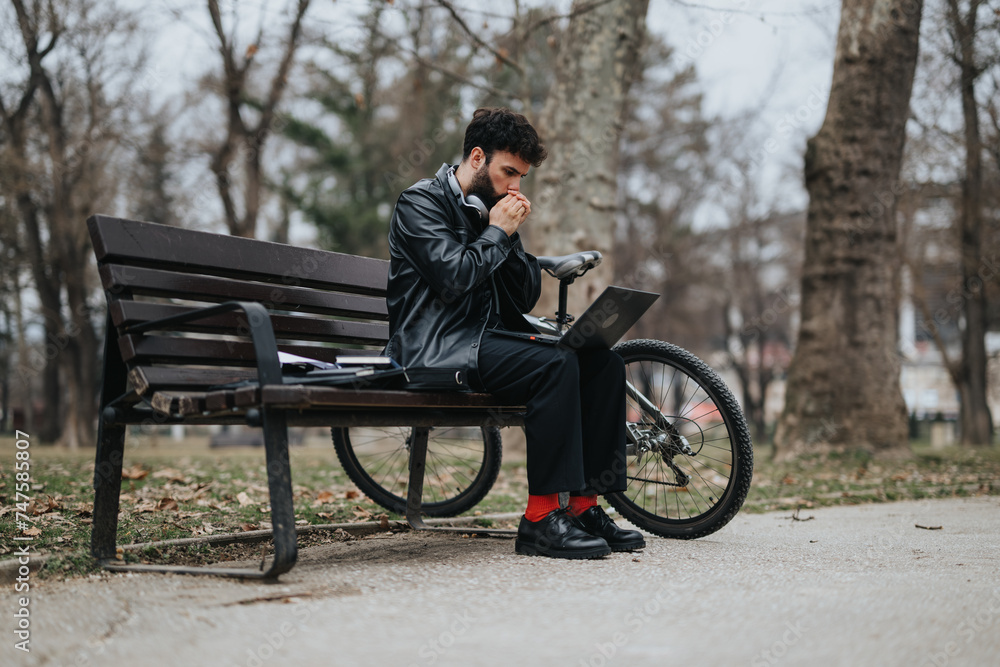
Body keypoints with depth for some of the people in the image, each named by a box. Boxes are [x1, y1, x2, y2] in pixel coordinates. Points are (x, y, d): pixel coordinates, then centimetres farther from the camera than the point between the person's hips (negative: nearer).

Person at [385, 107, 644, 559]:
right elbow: (453, 279, -18)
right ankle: (541, 519, -28)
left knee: (604, 363, -8)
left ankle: (584, 506, -8)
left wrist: (512, 236, 3)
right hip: (438, 349, -8)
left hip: (485, 341, 9)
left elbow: (526, 299, 15)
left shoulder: (489, 211, 20)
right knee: (556, 364, -30)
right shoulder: (421, 201, -3)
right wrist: (497, 232, -6)